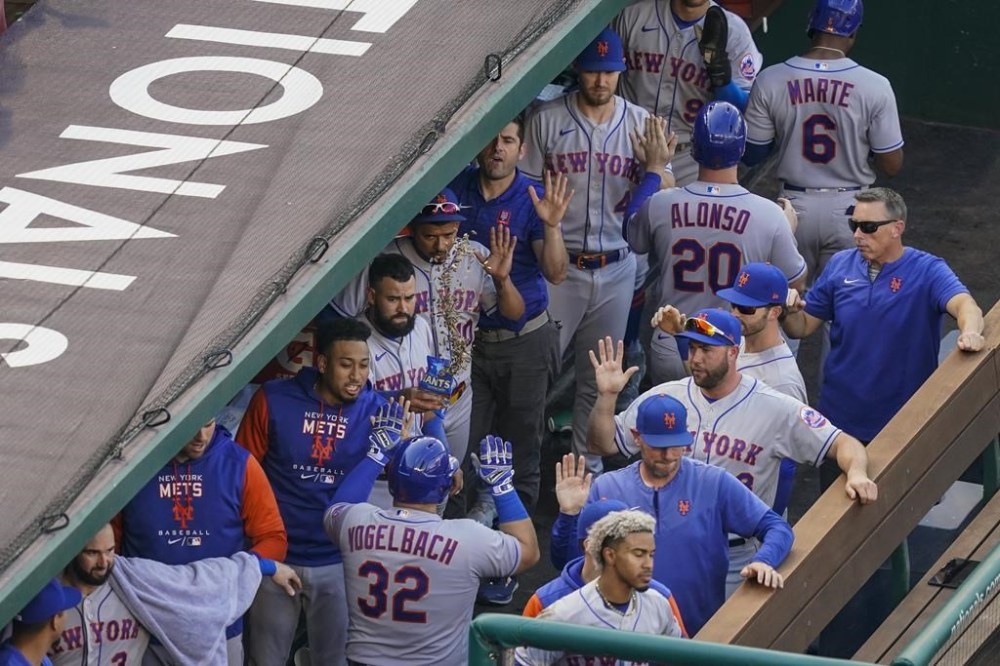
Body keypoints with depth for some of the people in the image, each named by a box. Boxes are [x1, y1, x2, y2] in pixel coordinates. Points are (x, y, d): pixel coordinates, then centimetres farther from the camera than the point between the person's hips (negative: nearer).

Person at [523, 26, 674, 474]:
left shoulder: (641, 124, 4)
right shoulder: (547, 119, -4)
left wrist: (656, 162, -19)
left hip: (616, 269, 3)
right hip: (559, 265, -3)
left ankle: (588, 470, 23)